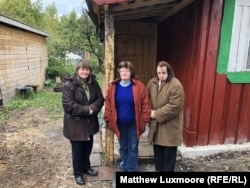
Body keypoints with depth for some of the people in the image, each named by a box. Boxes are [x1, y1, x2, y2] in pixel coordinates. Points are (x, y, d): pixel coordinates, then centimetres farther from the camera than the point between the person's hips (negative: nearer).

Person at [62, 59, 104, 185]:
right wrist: (86, 110, -22)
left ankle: (86, 167, 46)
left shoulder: (93, 83, 0)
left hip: (90, 123, 5)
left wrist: (92, 108, -20)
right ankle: (78, 173, 34)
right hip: (75, 124, -5)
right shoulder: (69, 85, -17)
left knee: (88, 148, 22)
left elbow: (100, 99, -1)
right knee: (77, 150, 13)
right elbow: (68, 105, -23)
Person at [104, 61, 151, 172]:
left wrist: (144, 120, -9)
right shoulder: (113, 86, -5)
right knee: (123, 147, 19)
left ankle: (131, 169, 28)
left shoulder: (139, 86, -11)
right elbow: (108, 105, -1)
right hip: (119, 123, 2)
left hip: (133, 123, -2)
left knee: (133, 147, 11)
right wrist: (108, 120, -1)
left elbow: (145, 104, -8)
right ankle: (124, 167, 39)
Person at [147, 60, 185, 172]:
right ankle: (159, 170, 40)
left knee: (169, 152, 9)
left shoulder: (176, 85, -18)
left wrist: (156, 114, -18)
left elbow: (174, 107, -23)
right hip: (156, 124, 6)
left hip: (170, 125, -6)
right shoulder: (152, 82, 2)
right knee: (157, 150, 20)